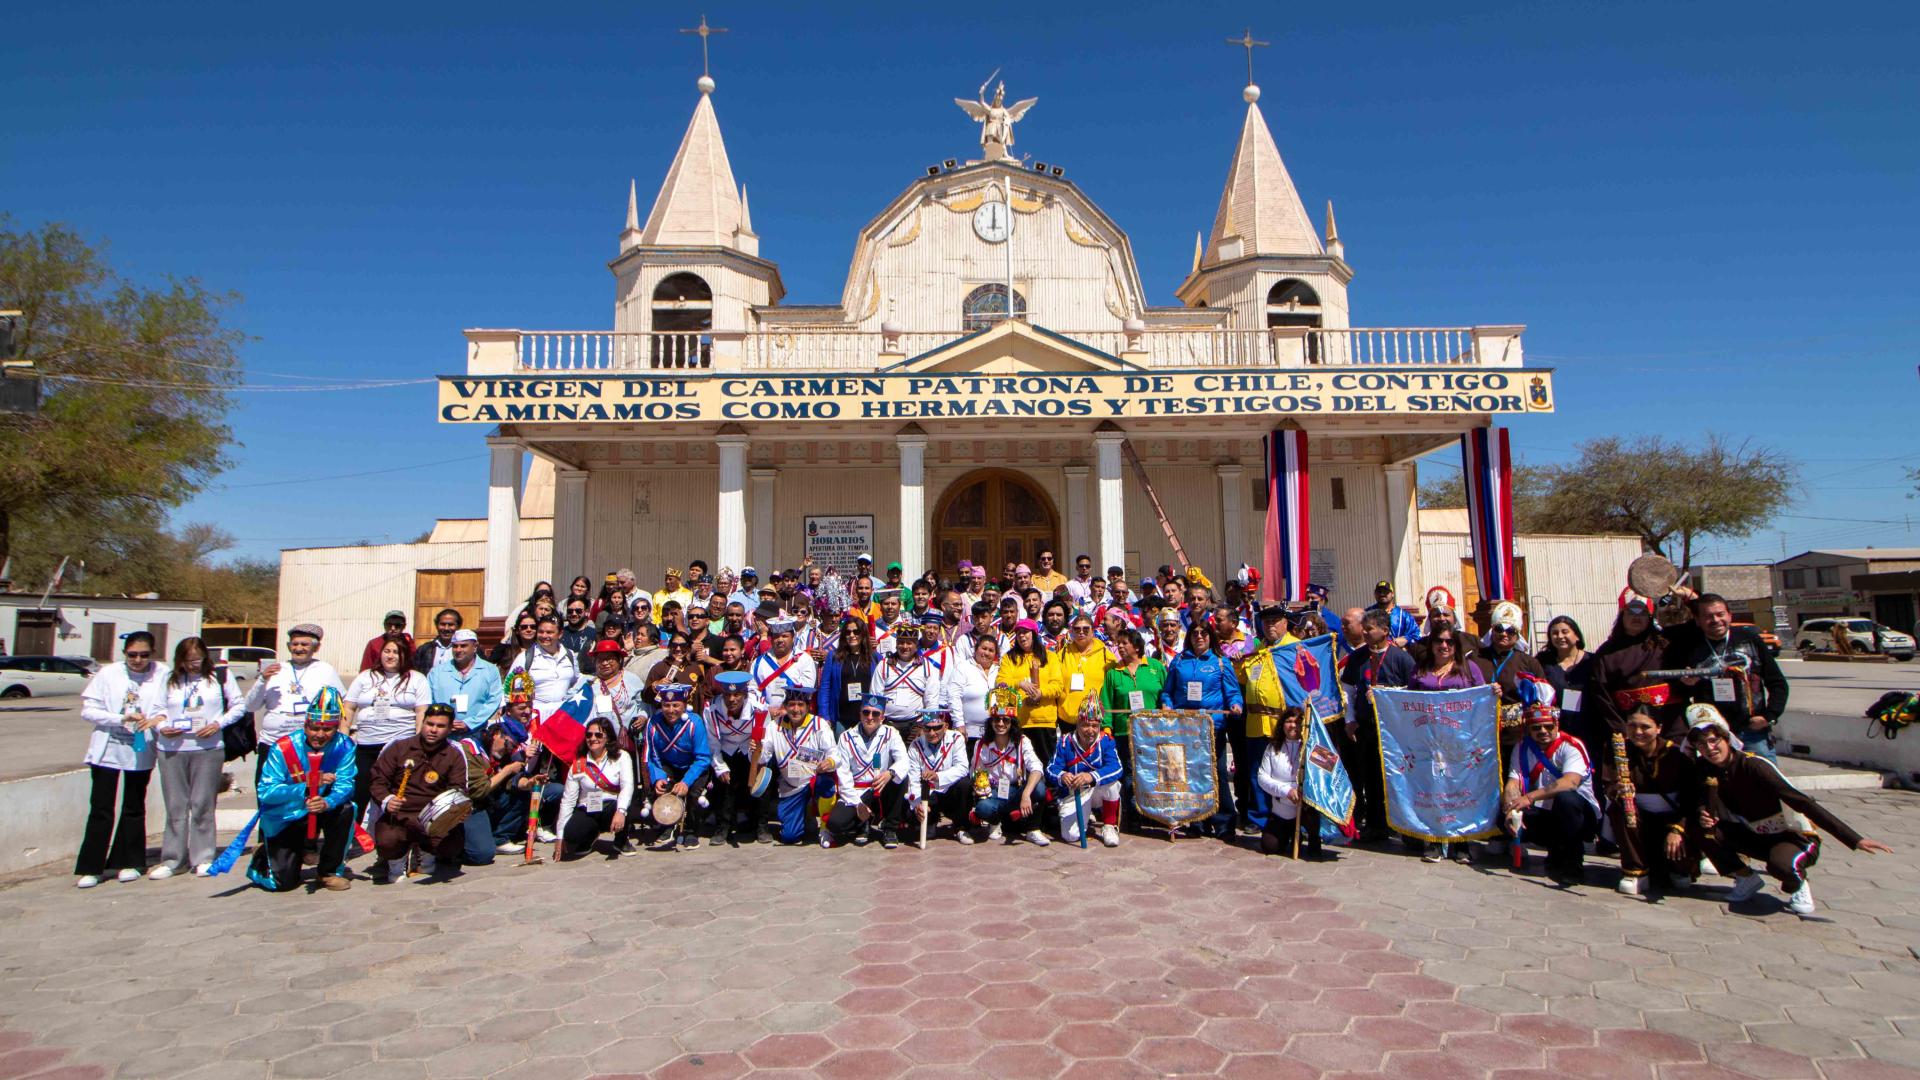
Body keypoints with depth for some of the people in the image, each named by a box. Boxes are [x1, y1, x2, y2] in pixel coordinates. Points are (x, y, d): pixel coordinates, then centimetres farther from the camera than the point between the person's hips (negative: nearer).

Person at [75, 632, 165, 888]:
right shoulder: (108, 674, -4)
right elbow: (88, 710, -5)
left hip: (141, 750, 0)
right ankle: (91, 868, 9)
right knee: (100, 809, 1)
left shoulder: (161, 676, -5)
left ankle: (129, 862, 22)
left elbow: (166, 708, -4)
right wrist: (122, 718, -18)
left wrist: (159, 718, -27)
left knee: (134, 809, 11)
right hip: (107, 749, 0)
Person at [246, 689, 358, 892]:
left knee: (345, 809, -30)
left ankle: (331, 871, -8)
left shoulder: (344, 746, -15)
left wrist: (327, 803, -43)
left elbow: (345, 785, -22)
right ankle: (262, 856, 31)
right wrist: (306, 787, -39)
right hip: (283, 821, -2)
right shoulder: (282, 748, -21)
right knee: (283, 882, -7)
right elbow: (265, 792, -26)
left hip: (317, 812, 2)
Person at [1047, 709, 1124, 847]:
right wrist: (1062, 776, -40)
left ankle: (1109, 826, -7)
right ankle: (1086, 816, 21)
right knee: (1071, 835, -18)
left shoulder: (1106, 740, -12)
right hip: (1073, 795, 1)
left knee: (1112, 783, -33)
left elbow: (1116, 768, -27)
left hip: (1098, 792, -1)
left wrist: (1092, 776, -46)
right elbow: (1051, 768, -14)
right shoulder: (1066, 742, -9)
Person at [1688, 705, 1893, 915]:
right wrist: (1703, 815, -28)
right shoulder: (1705, 770, -8)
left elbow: (1804, 803, -29)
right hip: (1758, 837, 6)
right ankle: (1746, 879, 4)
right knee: (1705, 830, -19)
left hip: (1797, 837, -6)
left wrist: (1854, 839, -35)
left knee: (1780, 864, -38)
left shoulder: (1755, 766, -26)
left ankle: (1799, 887, -1)